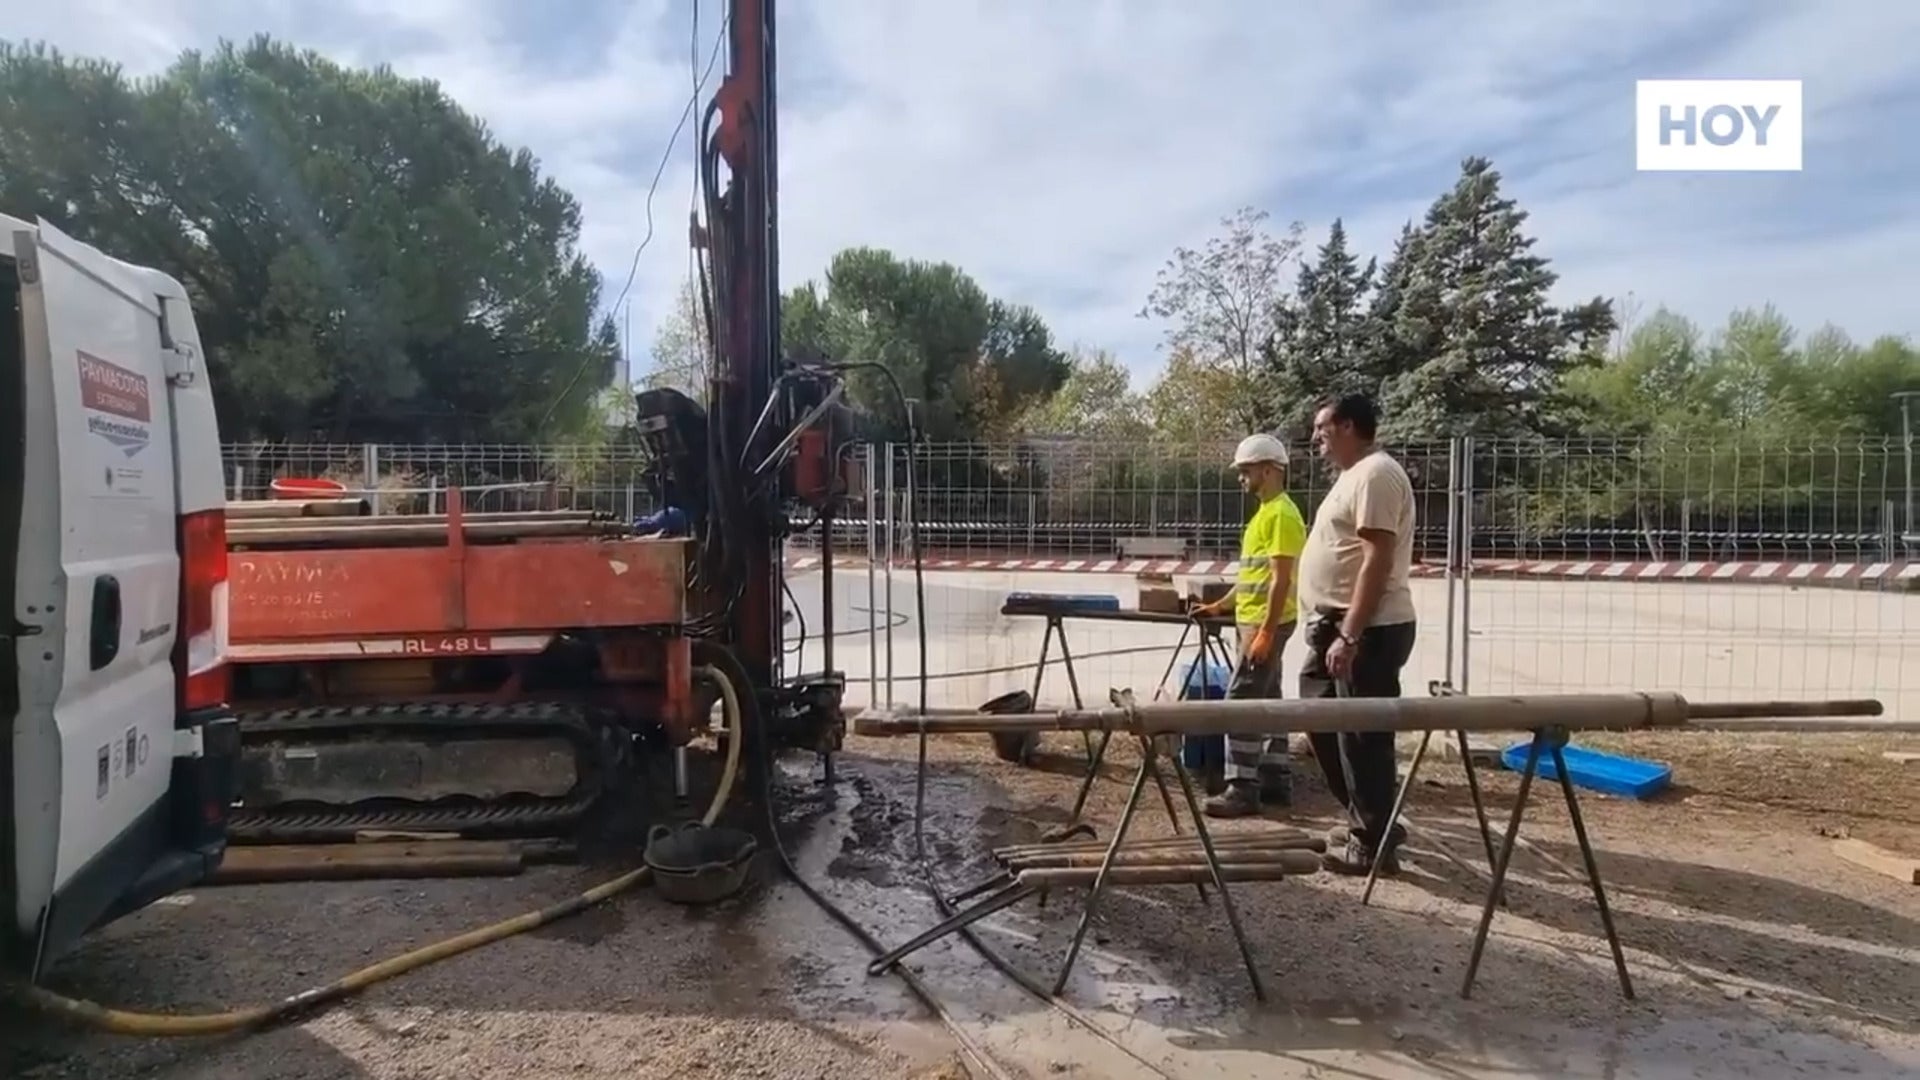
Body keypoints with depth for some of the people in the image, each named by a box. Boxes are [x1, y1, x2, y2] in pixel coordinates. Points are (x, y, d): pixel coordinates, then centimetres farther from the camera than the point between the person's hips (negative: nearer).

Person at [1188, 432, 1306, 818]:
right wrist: (1220, 606, 22)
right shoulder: (1266, 512, 16)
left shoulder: (1281, 514, -15)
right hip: (1255, 621, 10)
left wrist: (1265, 631, -24)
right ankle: (1275, 781, 20)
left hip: (1266, 624, -10)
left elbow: (1281, 579, -21)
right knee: (1266, 702, 13)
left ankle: (1242, 789, -6)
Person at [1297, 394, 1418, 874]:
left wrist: (1349, 637, -25)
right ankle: (1368, 823, 28)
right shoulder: (1356, 474, 18)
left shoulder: (1375, 474, -14)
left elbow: (1377, 562, -22)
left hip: (1368, 631, -11)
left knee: (1361, 737, -2)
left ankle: (1372, 845, 10)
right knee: (1324, 724, 17)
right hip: (1339, 626, 11)